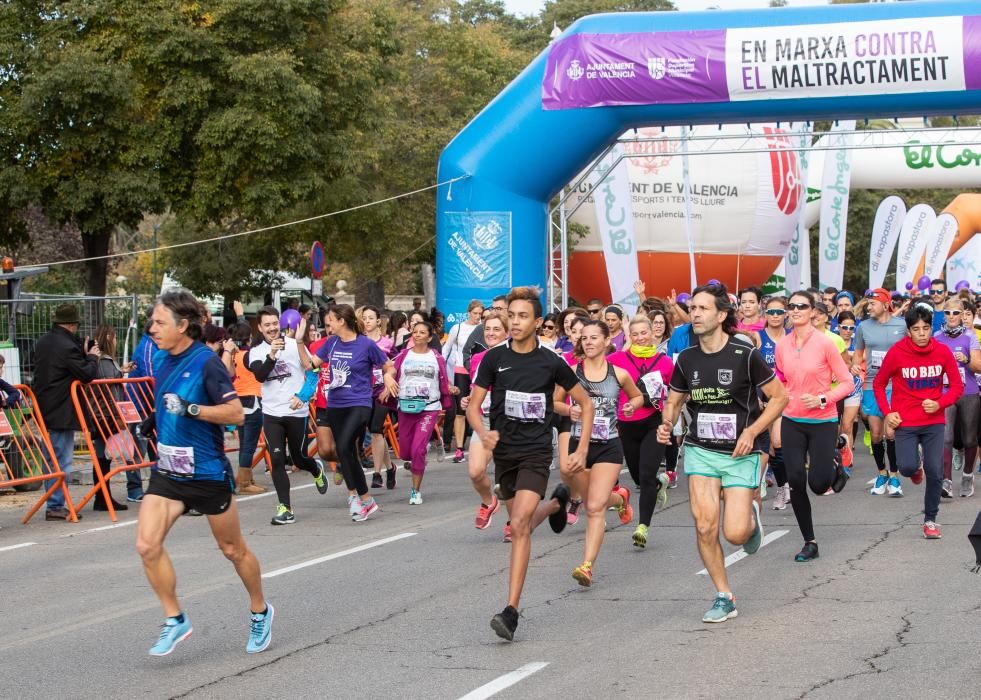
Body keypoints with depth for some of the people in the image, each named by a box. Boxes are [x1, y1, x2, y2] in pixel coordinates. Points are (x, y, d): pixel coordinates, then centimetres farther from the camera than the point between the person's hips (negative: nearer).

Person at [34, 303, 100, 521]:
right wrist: (92, 357, 1)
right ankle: (56, 506, -4)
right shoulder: (68, 347, -19)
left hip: (45, 409, 9)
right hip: (62, 412, -9)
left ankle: (53, 504, 20)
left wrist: (84, 354, 14)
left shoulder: (43, 342, 10)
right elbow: (86, 374, -17)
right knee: (61, 461, -4)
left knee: (51, 459, 15)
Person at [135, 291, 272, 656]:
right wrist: (157, 422, 13)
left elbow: (236, 413, -19)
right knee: (147, 544, -11)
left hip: (207, 472, -6)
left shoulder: (206, 362, -16)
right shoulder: (161, 360, 5)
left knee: (233, 549, 11)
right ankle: (175, 620, 3)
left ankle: (260, 612, 34)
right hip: (167, 471, 6)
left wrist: (190, 409, -27)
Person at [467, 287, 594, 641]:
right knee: (523, 523, 19)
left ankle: (511, 610, -19)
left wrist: (582, 449, 1)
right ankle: (556, 502, 56)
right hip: (503, 451, 4)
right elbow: (473, 405, 1)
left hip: (536, 453, -4)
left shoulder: (551, 362, -4)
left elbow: (585, 403, 8)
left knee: (519, 525, -18)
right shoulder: (495, 358, -1)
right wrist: (483, 432, -20)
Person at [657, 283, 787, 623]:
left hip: (740, 454, -3)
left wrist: (751, 431, -15)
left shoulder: (745, 355, -11)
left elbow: (779, 397, -4)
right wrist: (666, 425, -8)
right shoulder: (687, 358, 2)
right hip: (700, 451, 3)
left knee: (735, 533, -10)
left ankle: (751, 514, 28)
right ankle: (724, 597, 9)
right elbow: (673, 402, 15)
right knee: (705, 527, -8)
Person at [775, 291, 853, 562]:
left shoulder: (825, 343, -11)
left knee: (818, 484, -7)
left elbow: (847, 383, -7)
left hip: (823, 421, -3)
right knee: (795, 483, -4)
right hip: (792, 422, 4)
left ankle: (835, 469, 32)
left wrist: (822, 399, -21)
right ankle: (810, 543, 10)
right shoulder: (782, 346, 2)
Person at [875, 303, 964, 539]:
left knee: (935, 473, -4)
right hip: (905, 422, -1)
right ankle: (916, 467, 23)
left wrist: (940, 404, -15)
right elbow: (879, 384, 4)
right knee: (907, 467, -17)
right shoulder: (896, 352, -9)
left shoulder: (942, 351, -4)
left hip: (934, 422, 1)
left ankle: (930, 520, 16)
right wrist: (887, 413, -6)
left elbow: (957, 386, 2)